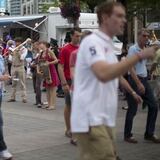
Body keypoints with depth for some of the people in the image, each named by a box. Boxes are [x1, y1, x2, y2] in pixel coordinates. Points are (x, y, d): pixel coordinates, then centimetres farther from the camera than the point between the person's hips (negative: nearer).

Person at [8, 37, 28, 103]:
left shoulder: (24, 49, -3)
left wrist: (18, 52, -14)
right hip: (14, 67, 5)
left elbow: (22, 58, -13)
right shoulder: (14, 49, 9)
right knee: (14, 83, 8)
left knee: (22, 83, -4)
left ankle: (24, 98, -3)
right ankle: (13, 97, 14)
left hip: (20, 67, -5)